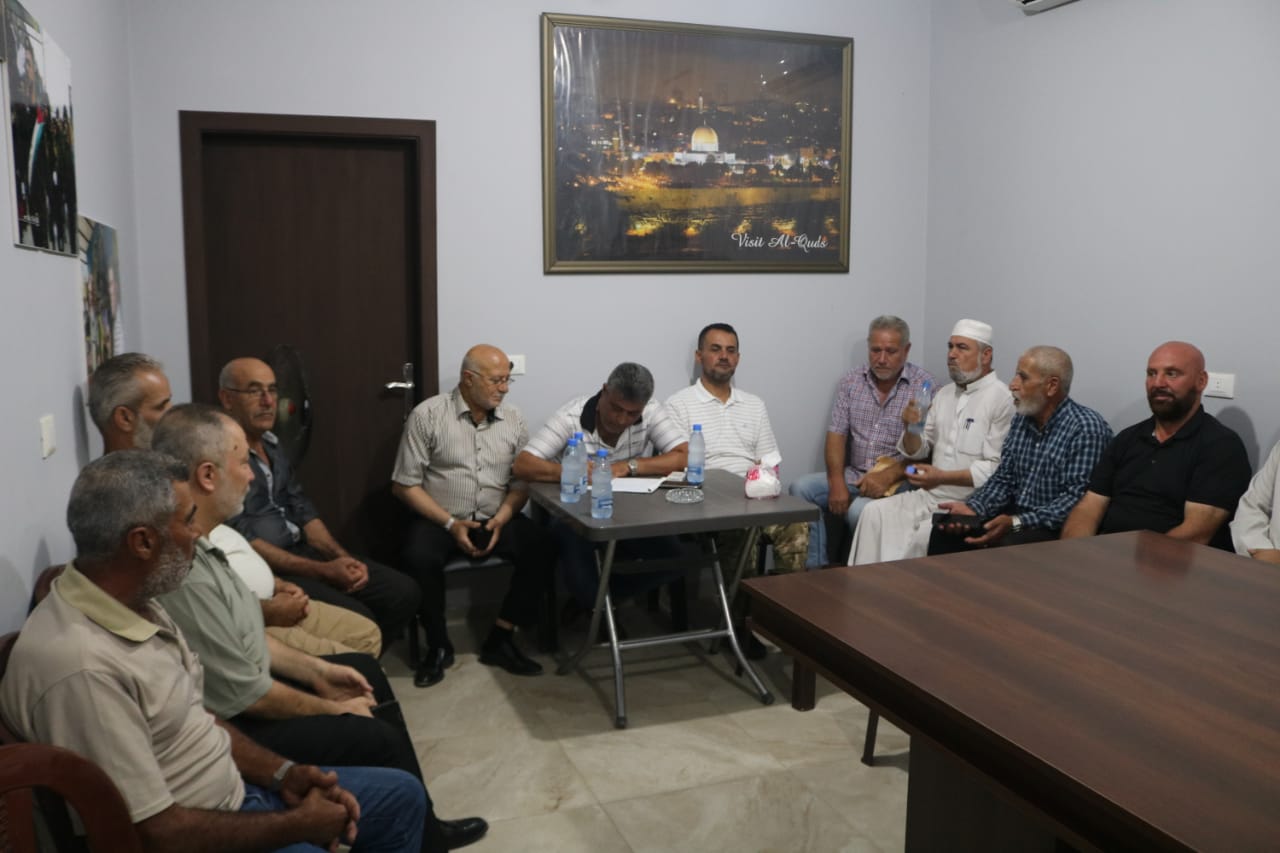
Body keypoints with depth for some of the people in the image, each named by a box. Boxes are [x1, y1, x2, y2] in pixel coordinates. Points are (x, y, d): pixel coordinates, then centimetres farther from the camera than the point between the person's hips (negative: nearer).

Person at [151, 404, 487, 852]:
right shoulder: (184, 573, -33)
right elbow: (245, 698, -25)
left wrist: (316, 671, 9)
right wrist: (333, 709, -10)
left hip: (241, 682, 11)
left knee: (364, 670, 17)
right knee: (381, 740, -11)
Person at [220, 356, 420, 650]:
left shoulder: (271, 444, 14)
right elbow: (241, 541, -19)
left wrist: (341, 558, -3)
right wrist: (322, 571, -19)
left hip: (300, 552, 9)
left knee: (403, 591, -1)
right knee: (357, 620, -27)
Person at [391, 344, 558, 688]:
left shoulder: (513, 419, 4)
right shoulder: (427, 415, -7)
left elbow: (522, 482, 5)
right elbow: (405, 484, -7)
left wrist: (501, 520, -15)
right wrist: (451, 524, -16)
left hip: (496, 519, 3)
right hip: (440, 519, -3)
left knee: (543, 548, -22)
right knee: (420, 558, -33)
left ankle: (499, 640, -9)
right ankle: (438, 646, -9)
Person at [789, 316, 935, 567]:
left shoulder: (923, 385, -5)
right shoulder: (851, 381, 8)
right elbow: (836, 435, 3)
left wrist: (889, 475, -24)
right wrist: (837, 482, -11)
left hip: (897, 479, -5)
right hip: (852, 475, 5)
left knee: (859, 511, -33)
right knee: (801, 488, -16)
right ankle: (815, 569, -9)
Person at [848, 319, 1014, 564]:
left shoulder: (1000, 399, -9)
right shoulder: (944, 395, 14)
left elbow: (996, 469, -16)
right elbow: (919, 451, 17)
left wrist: (943, 477, -22)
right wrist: (910, 429, -4)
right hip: (930, 495, 7)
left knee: (921, 533, -27)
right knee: (875, 513, -11)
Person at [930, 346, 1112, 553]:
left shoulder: (1087, 428, -16)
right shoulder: (1021, 419, 8)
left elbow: (1077, 498, -23)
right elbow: (1003, 479, 10)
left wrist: (1017, 523, -30)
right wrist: (973, 508, -9)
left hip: (1057, 528, -7)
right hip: (1014, 515, 7)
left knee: (1009, 545, -35)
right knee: (945, 531, -9)